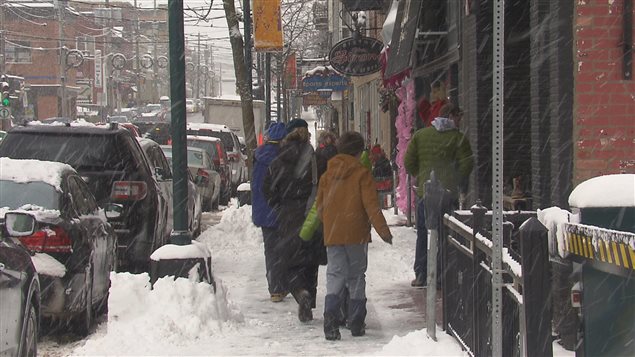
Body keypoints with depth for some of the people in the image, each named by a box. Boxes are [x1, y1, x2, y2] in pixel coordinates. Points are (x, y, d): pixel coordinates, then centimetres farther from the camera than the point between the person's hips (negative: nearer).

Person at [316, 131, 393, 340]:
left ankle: (331, 318, -21)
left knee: (335, 274, 1)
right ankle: (356, 324, 10)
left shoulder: (327, 175, 7)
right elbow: (371, 205, -11)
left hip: (332, 234, 3)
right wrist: (383, 230, -7)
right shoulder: (362, 174, -6)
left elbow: (320, 206, 13)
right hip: (356, 234, -3)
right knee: (356, 276, 9)